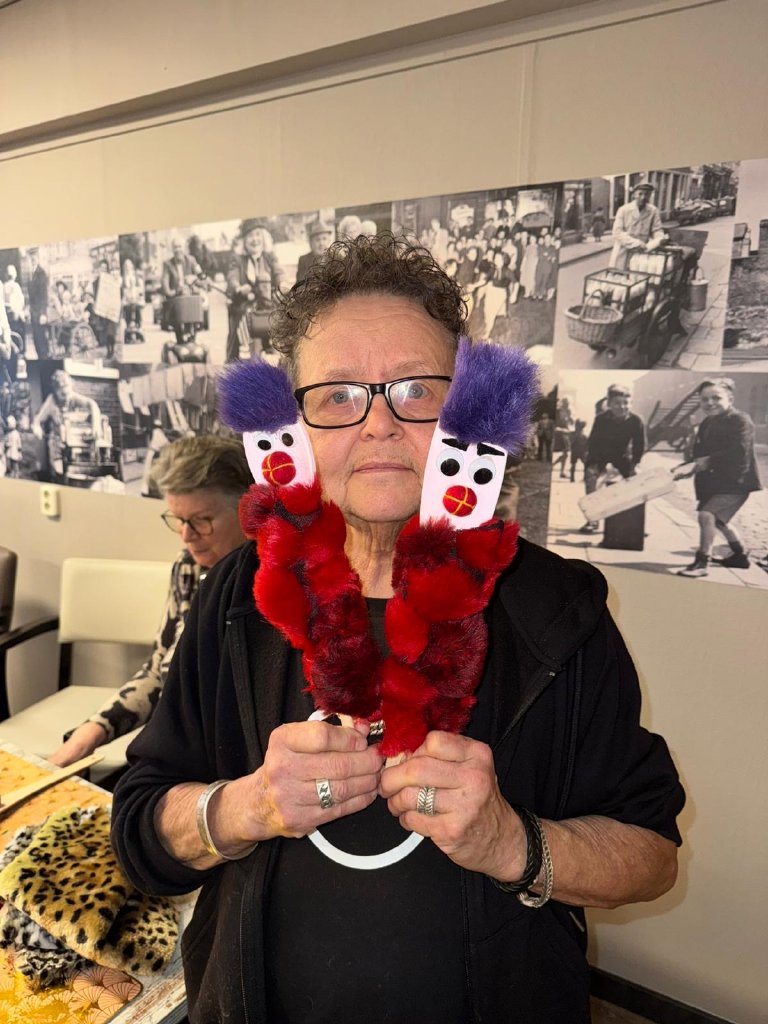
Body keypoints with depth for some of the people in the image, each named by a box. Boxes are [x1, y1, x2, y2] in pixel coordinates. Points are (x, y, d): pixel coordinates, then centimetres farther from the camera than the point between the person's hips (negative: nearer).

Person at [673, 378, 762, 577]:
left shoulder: (741, 421, -17)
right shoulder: (707, 423, 9)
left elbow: (737, 453, -29)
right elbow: (700, 455, 10)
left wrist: (698, 464, -32)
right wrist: (687, 467, -11)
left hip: (735, 482, -9)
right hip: (712, 482, 9)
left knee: (707, 515, -23)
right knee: (719, 520, 24)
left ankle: (702, 562, -14)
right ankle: (740, 556, 44)